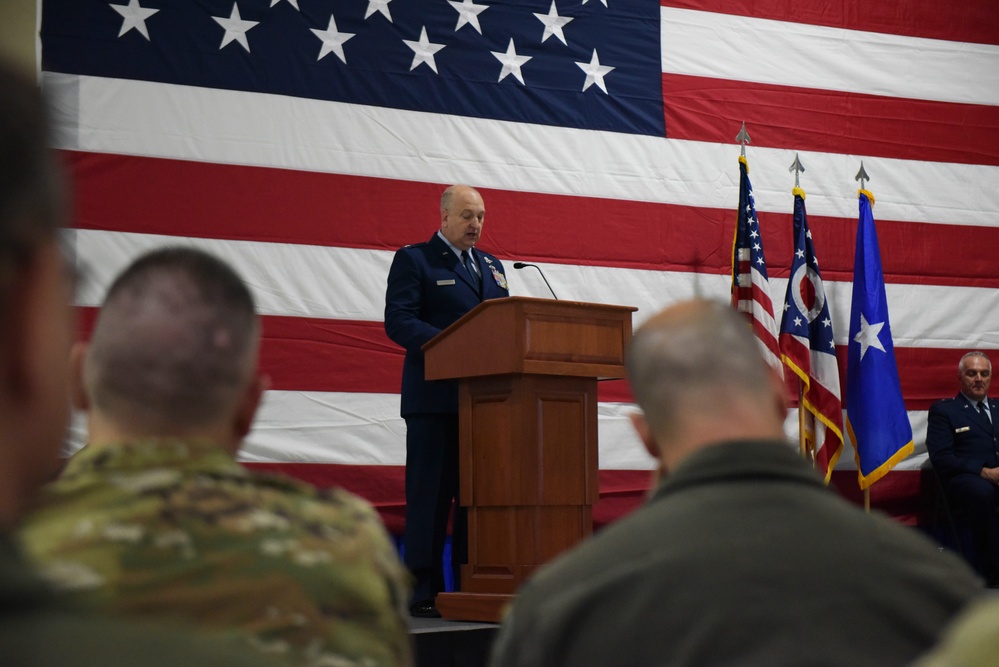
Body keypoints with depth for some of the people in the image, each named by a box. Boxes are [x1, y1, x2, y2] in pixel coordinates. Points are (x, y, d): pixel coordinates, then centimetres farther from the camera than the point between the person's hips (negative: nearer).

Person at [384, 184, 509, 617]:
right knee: (430, 496, -3)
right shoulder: (413, 259, 1)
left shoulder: (492, 266, 21)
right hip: (435, 398, -6)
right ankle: (424, 591, 1)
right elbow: (398, 322, -10)